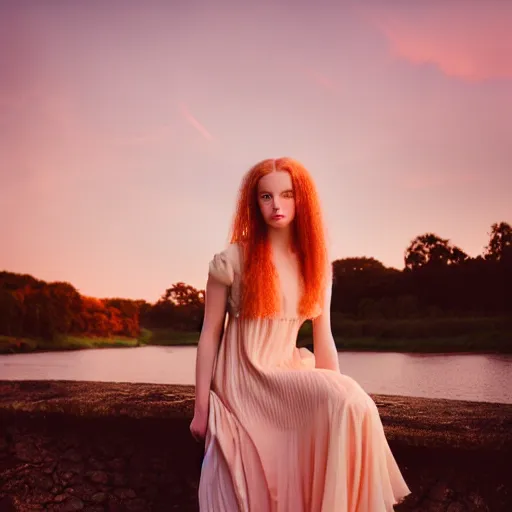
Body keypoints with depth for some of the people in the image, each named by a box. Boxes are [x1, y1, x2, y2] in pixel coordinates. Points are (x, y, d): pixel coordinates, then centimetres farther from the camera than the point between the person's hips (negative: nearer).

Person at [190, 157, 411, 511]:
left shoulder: (316, 266, 4)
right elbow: (210, 335, -4)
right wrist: (202, 407, -4)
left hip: (288, 376, 3)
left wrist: (339, 396, -1)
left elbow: (323, 339, 5)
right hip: (240, 380, -3)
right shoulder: (233, 260, -8)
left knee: (350, 402, -23)